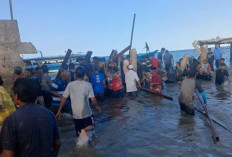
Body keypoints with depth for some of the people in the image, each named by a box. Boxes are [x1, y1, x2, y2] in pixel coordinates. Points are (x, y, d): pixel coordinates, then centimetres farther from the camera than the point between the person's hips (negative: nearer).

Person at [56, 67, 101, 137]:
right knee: (91, 126, 20)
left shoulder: (70, 85, -3)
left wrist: (59, 110, 8)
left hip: (76, 114, 3)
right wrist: (97, 106, 9)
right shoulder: (88, 84, -9)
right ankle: (85, 129, -12)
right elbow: (93, 99, -11)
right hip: (86, 113, -2)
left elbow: (63, 98, -2)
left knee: (79, 134, 19)